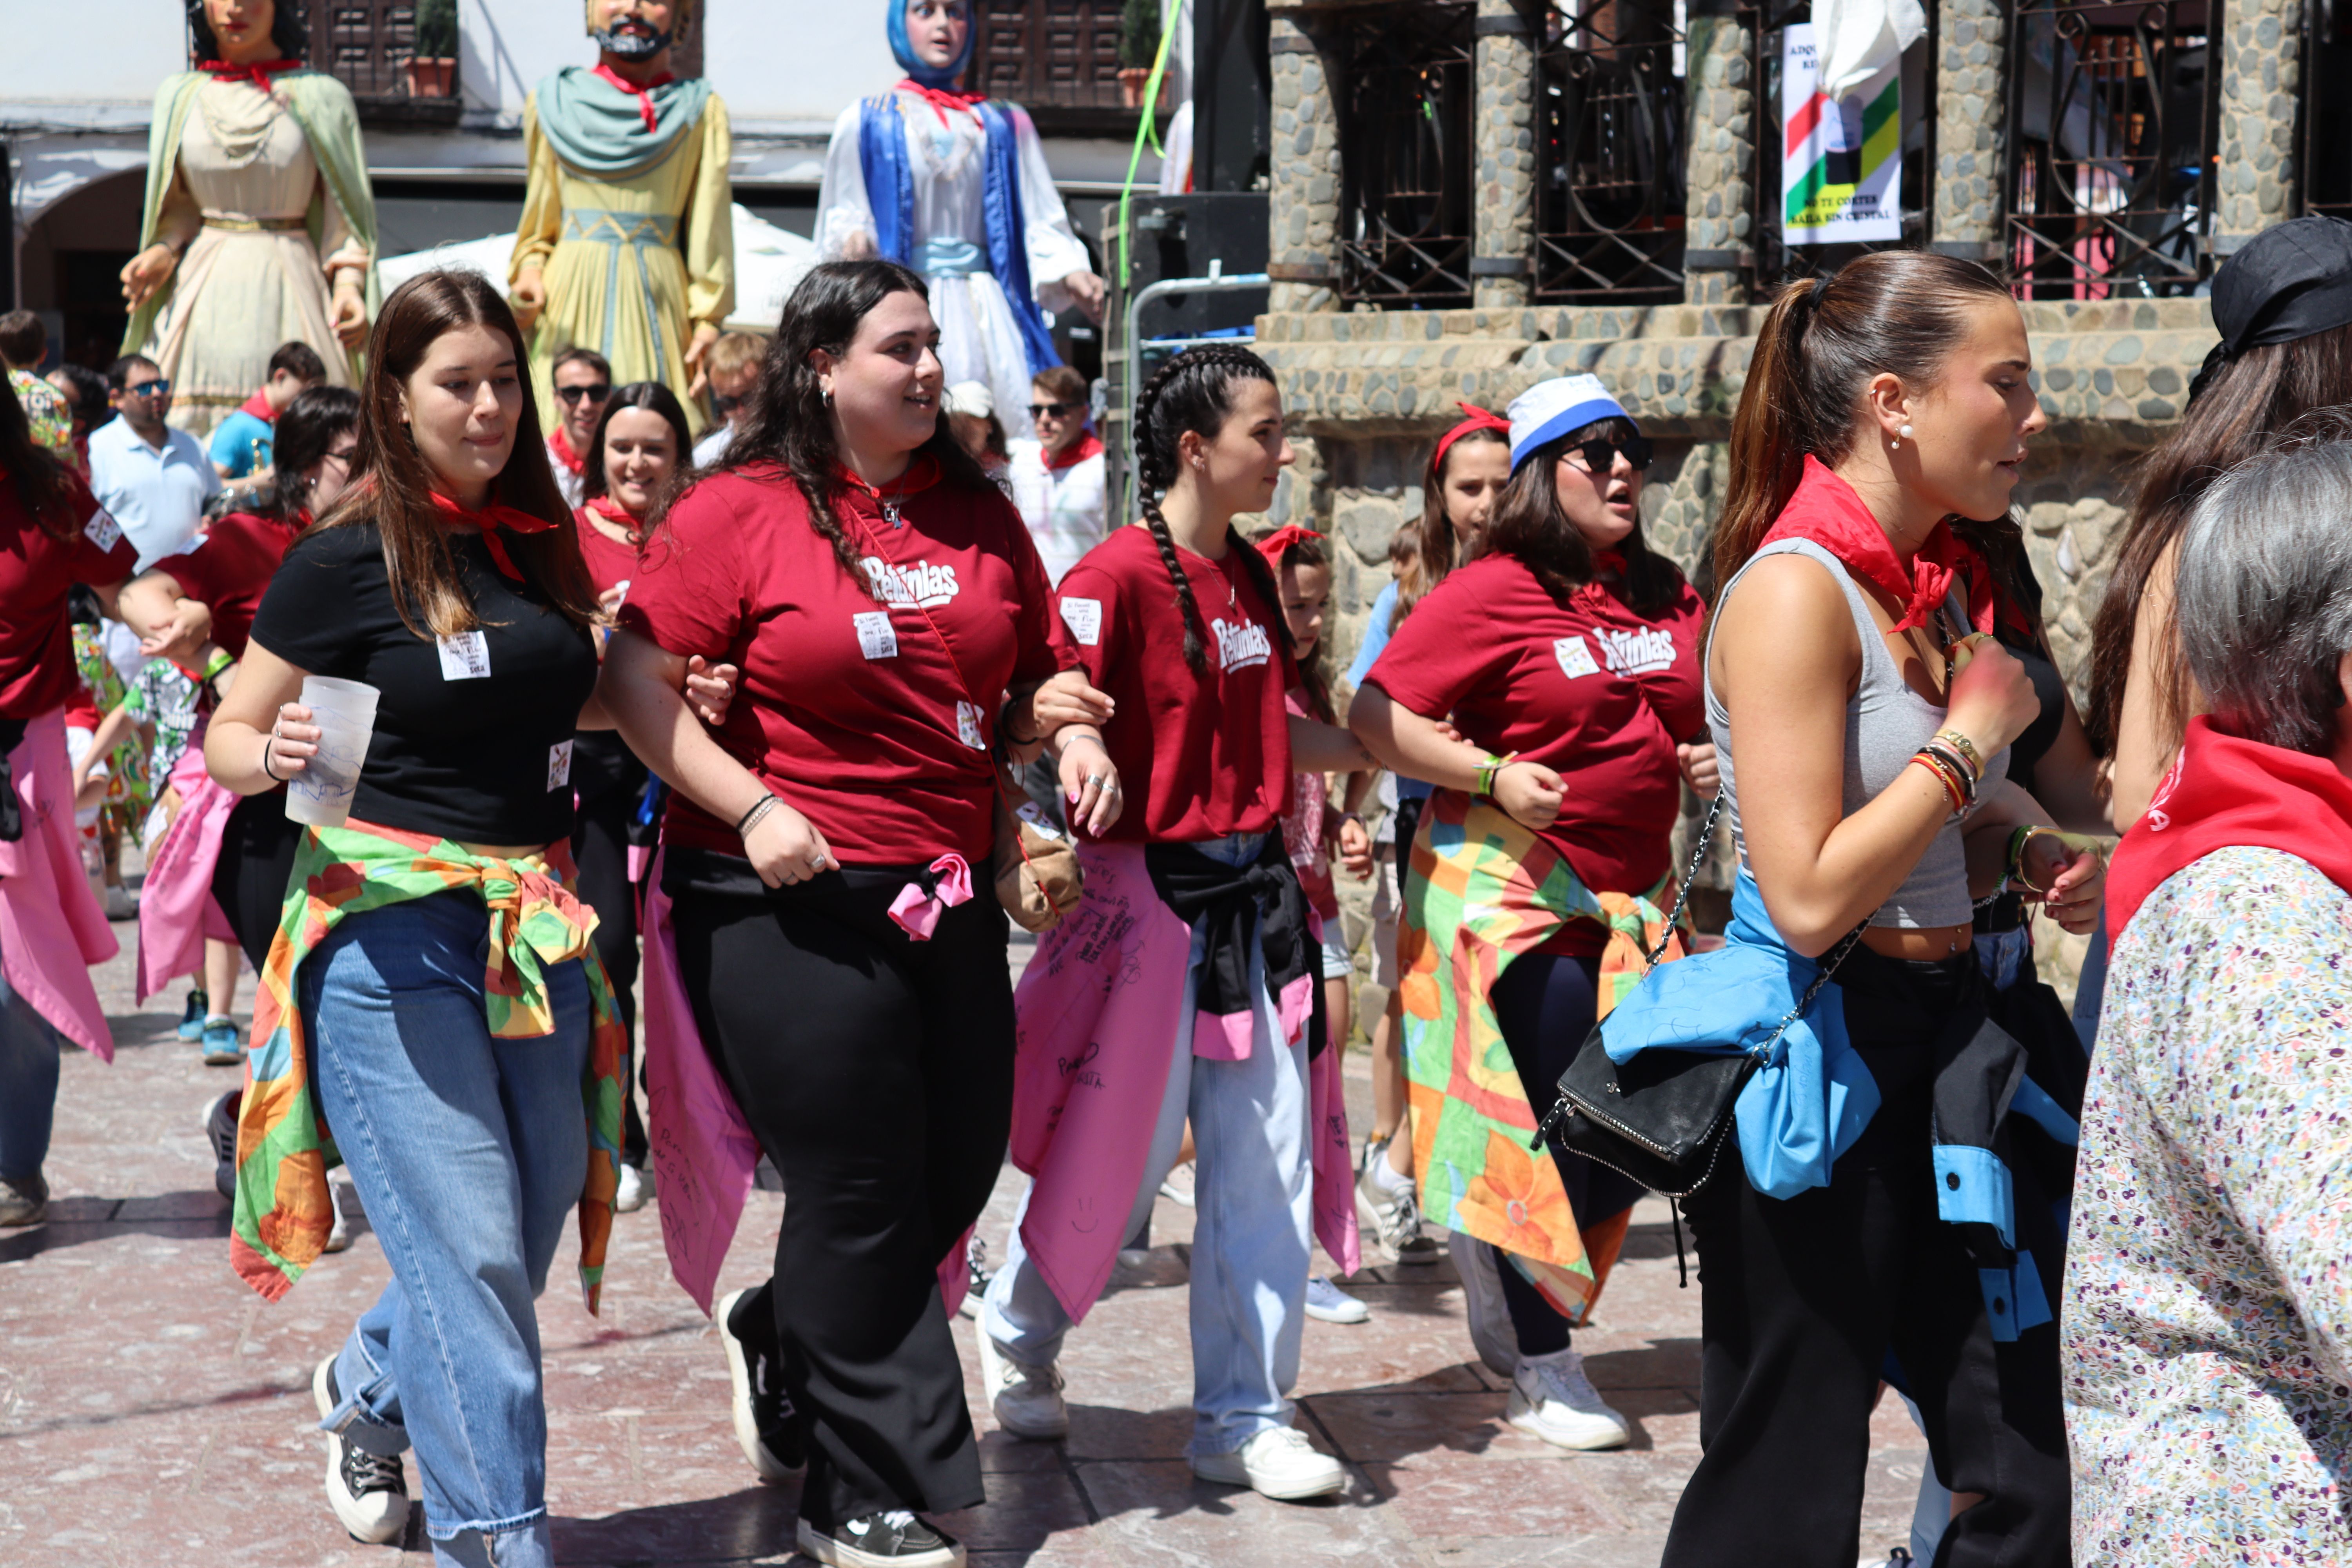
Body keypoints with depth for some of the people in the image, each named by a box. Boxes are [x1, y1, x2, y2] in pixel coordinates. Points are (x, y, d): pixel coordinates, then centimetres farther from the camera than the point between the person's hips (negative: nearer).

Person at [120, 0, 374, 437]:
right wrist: (164, 251, -2)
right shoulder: (179, 96, 11)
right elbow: (180, 207, 18)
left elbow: (346, 212, 4)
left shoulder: (321, 98, 4)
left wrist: (348, 284, -12)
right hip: (204, 290, 2)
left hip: (290, 286, -2)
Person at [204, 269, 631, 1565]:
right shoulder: (347, 556, -8)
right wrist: (279, 754, -25)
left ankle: (367, 1389, 39)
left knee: (539, 1222, 12)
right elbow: (227, 739, -3)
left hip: (535, 921, 6)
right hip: (390, 925, -6)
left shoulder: (539, 537, 9)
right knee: (468, 1246, -9)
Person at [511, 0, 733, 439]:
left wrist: (708, 318, -2)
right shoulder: (554, 102, 13)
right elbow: (539, 222, 18)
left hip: (657, 295, -1)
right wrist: (530, 268, -1)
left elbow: (709, 229, 5)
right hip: (571, 295, 1)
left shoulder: (701, 110, 8)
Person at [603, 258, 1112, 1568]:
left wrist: (1073, 732, -2)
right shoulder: (739, 512, -8)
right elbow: (636, 682, -11)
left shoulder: (977, 513, 9)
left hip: (950, 896, 6)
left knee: (959, 1174, 11)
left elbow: (1037, 670, 19)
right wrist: (752, 808, -18)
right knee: (863, 1196, 0)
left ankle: (778, 1340, 40)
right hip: (790, 905, -6)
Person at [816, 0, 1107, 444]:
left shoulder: (1004, 125, 17)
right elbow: (845, 217, 10)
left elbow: (1039, 224, 13)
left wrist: (1070, 274, -7)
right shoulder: (868, 122, 12)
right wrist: (853, 240, -14)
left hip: (988, 309, 2)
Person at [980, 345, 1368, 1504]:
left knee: (1270, 1164, 5)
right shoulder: (1117, 576, -13)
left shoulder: (1251, 574, 11)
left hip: (1255, 892, 7)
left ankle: (1245, 1417, 14)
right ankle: (1018, 1335, 31)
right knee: (1119, 1155, 3)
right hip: (1149, 889, -7)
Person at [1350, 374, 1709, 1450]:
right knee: (1548, 1125, -6)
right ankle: (1539, 1367, 8)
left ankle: (1512, 1312, 25)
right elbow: (1376, 718, -12)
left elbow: (1703, 726, 25)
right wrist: (1493, 777, -20)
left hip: (1632, 893, 6)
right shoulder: (1487, 594, -9)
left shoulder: (1668, 595, 10)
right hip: (1513, 885, -6)